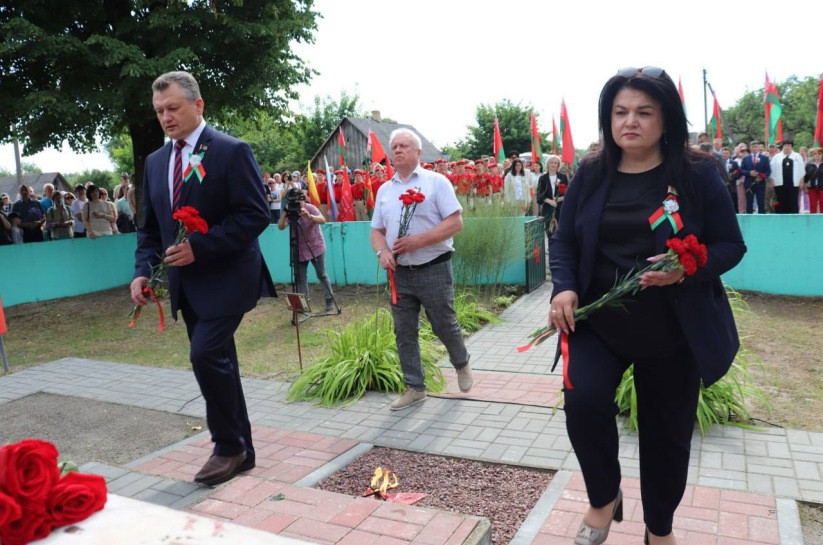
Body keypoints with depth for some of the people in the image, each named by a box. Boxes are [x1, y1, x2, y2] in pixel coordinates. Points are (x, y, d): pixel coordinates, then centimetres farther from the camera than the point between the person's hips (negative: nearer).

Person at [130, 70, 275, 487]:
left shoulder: (231, 151, -8)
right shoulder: (155, 162, 13)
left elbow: (255, 215, -15)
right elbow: (149, 227, 15)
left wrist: (199, 246, -20)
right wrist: (143, 270, -2)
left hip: (225, 277, -7)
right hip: (186, 281, 7)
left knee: (207, 355, -16)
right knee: (215, 361, 11)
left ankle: (229, 446, 5)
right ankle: (239, 450, 24)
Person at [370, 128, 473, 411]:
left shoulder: (436, 181, -5)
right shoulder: (384, 190, 11)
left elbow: (455, 222, -12)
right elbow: (377, 230, 13)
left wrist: (418, 240, -20)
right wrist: (382, 252, -9)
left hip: (433, 270, -4)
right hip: (400, 273, 5)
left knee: (445, 326, 6)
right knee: (404, 332, 6)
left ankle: (462, 364, 36)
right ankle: (414, 387, 19)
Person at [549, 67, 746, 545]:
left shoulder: (699, 174, -6)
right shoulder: (591, 175, 1)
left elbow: (731, 246, -3)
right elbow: (565, 240, 6)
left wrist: (686, 269, -24)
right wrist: (565, 288, -12)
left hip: (674, 332, -1)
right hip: (597, 323, 1)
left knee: (667, 432, 12)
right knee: (584, 400, -22)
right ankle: (605, 497, 10)